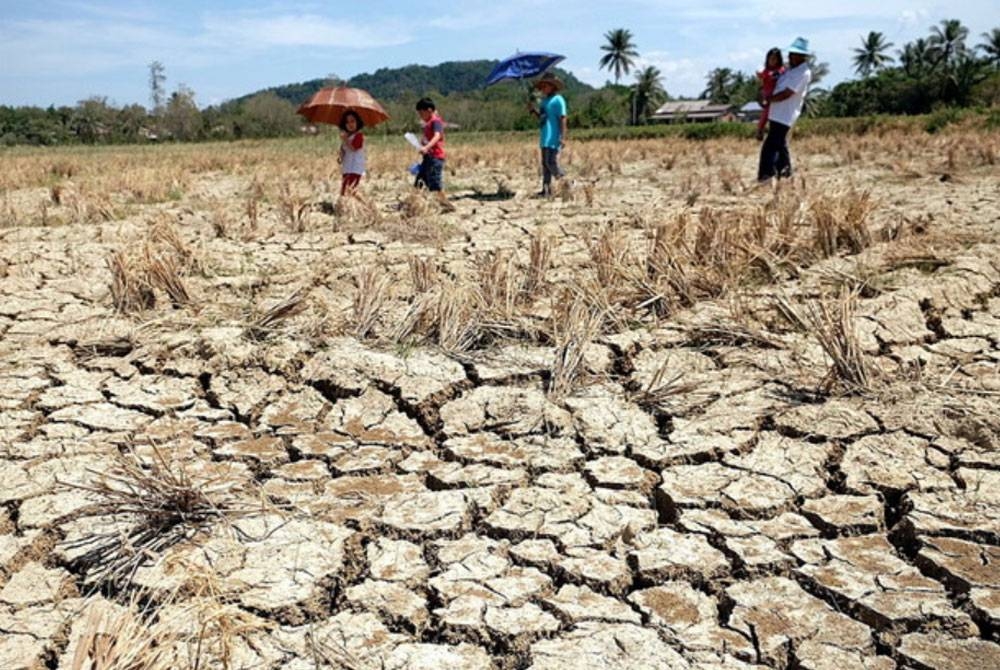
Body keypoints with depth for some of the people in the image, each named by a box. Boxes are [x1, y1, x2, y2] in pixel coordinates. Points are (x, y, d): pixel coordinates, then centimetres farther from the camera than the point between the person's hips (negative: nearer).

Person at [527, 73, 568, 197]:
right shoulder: (545, 100, 18)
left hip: (554, 139, -9)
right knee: (545, 164, 7)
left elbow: (563, 119, -13)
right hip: (545, 138, 9)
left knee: (552, 163, -14)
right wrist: (533, 110, 6)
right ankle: (546, 190, 10)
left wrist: (563, 137, -20)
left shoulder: (558, 100, -8)